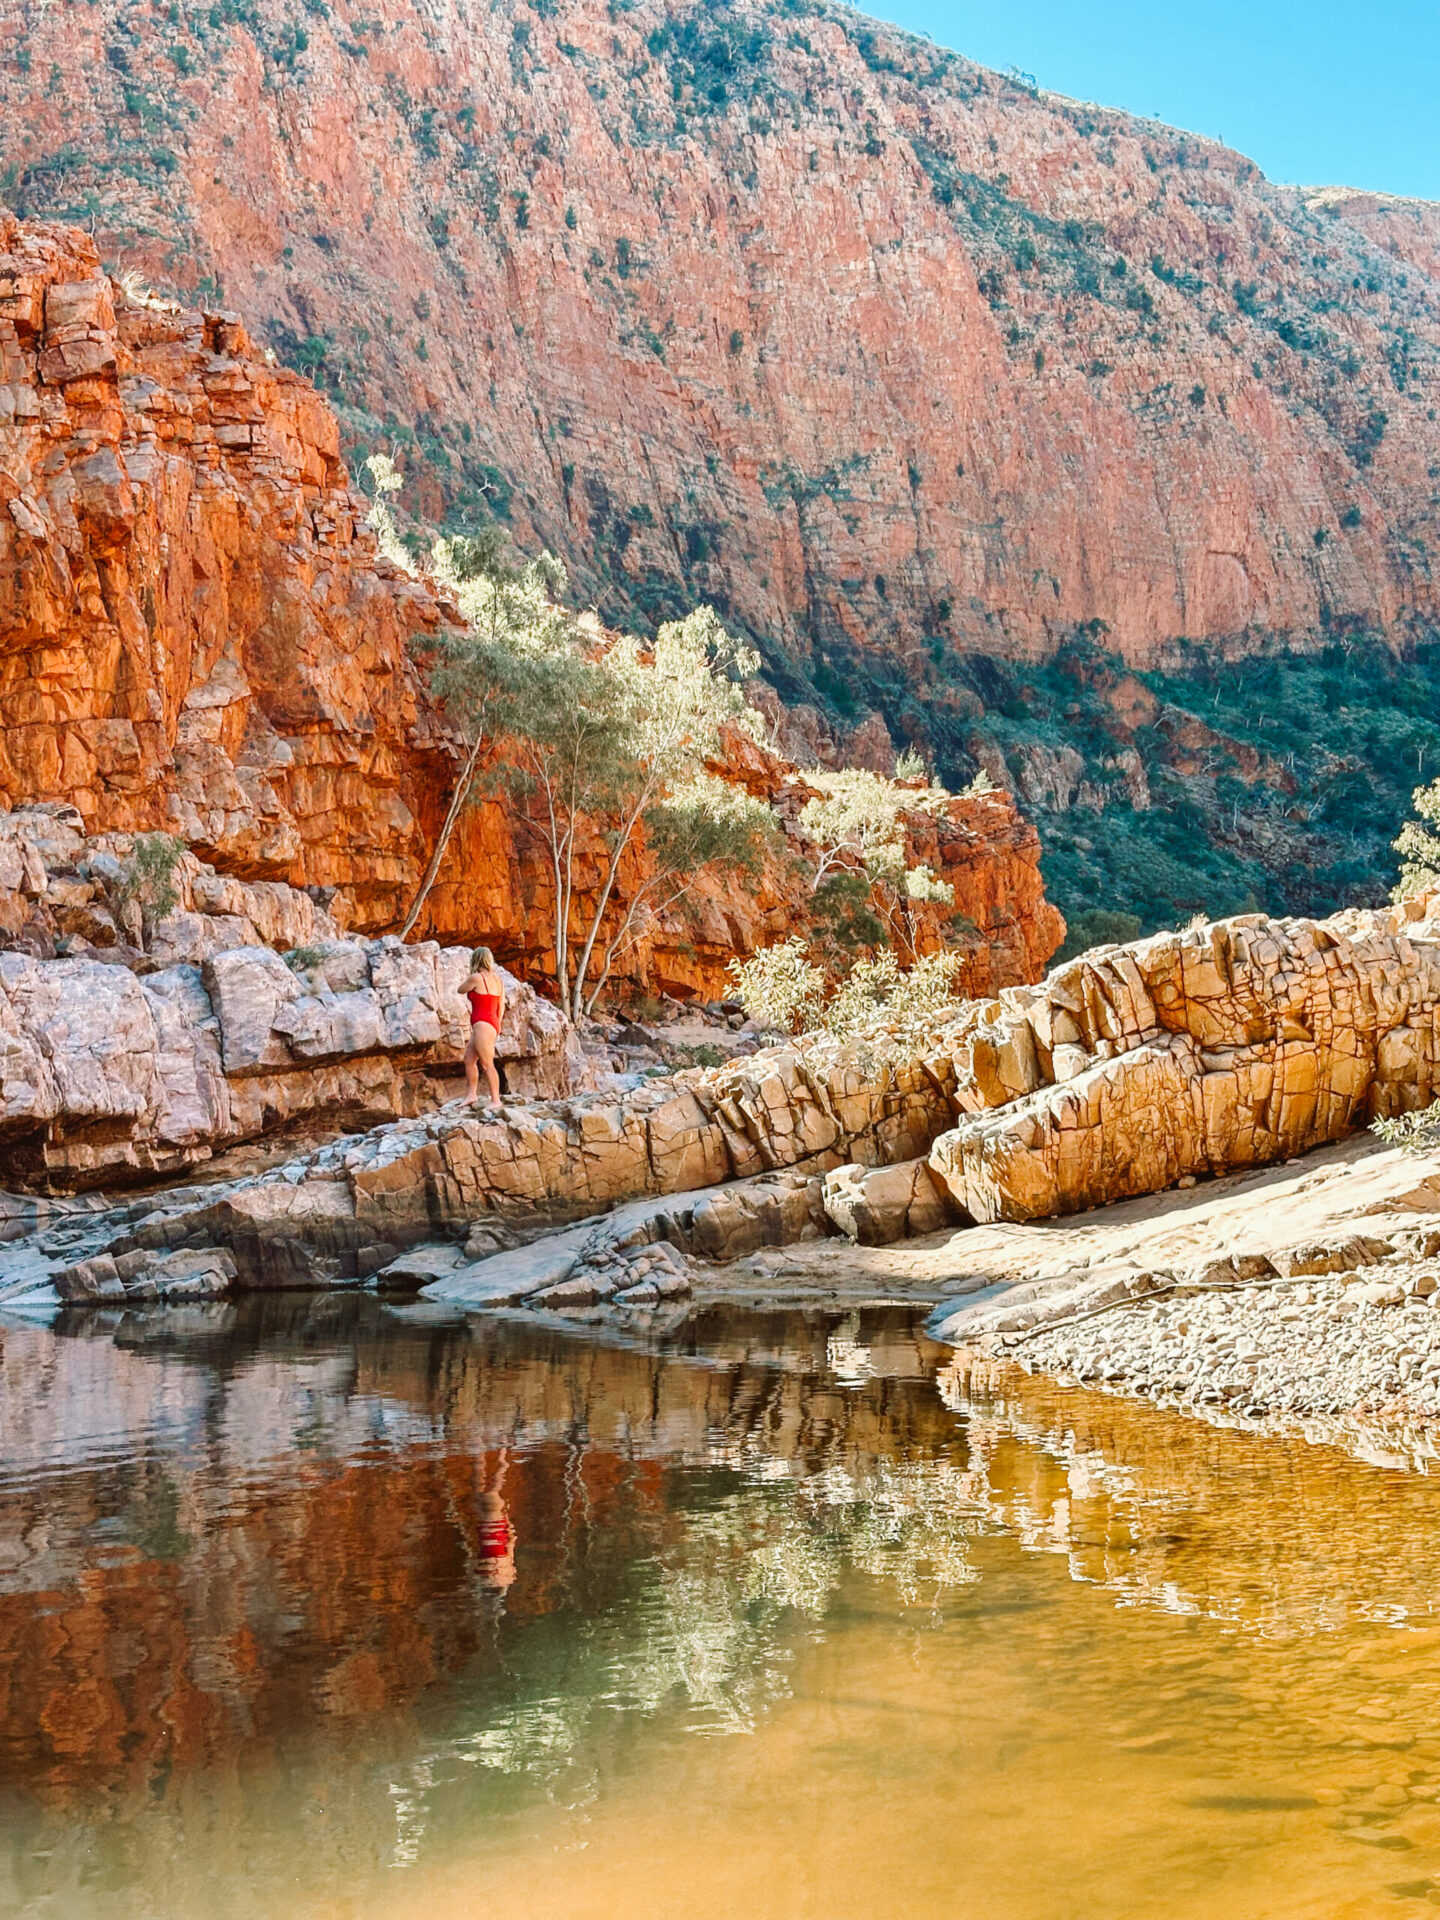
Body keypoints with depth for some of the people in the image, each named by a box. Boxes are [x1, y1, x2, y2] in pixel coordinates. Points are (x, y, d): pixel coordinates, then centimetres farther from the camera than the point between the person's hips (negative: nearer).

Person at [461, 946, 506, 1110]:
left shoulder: (476, 978, -11)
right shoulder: (498, 979, 12)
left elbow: (461, 990, 5)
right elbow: (501, 1006, 14)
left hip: (482, 1024, -9)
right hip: (493, 1024, 9)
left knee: (487, 1065, -9)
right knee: (469, 1058, 17)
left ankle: (495, 1100, -11)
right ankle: (472, 1095, 17)